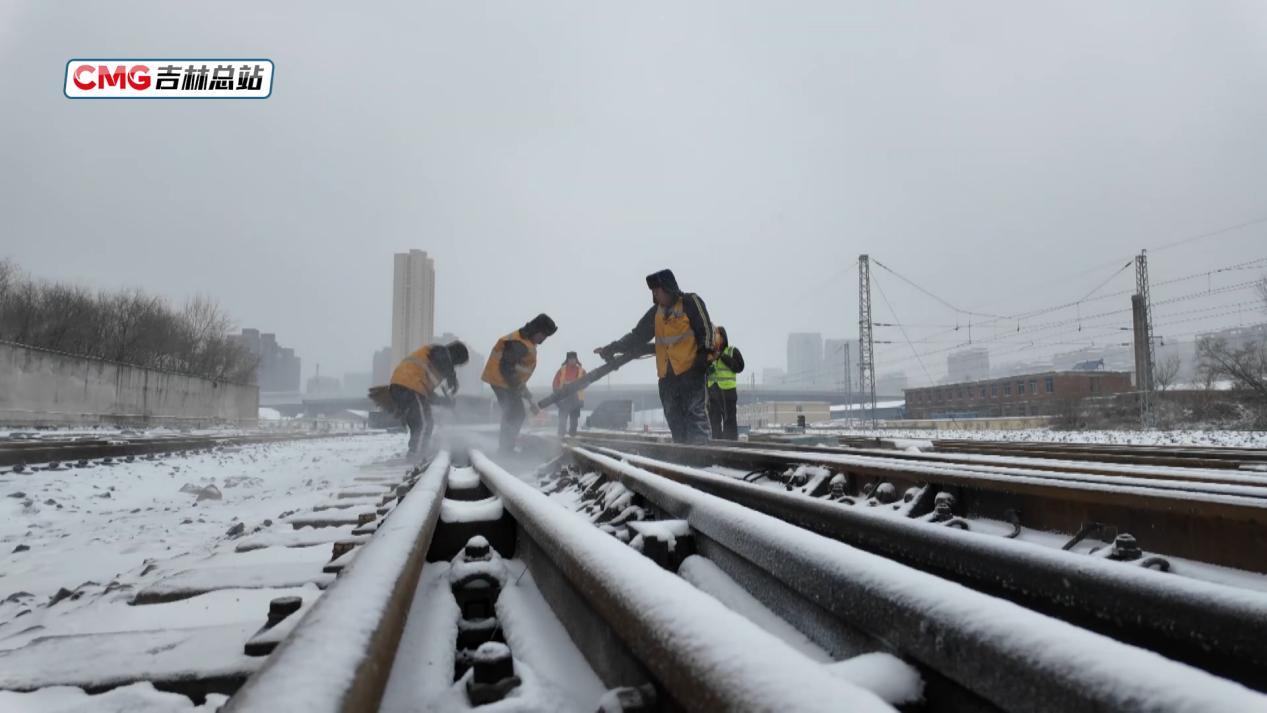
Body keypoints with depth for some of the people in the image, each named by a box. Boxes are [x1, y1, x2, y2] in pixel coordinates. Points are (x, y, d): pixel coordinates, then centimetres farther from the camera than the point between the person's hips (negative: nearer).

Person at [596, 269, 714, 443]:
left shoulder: (690, 302, -2)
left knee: (696, 415, -12)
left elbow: (706, 329, -5)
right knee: (674, 420, 6)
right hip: (667, 375, 7)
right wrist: (612, 349, 15)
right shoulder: (656, 312, 17)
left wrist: (704, 352, -17)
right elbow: (637, 336, 20)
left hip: (691, 371, -7)